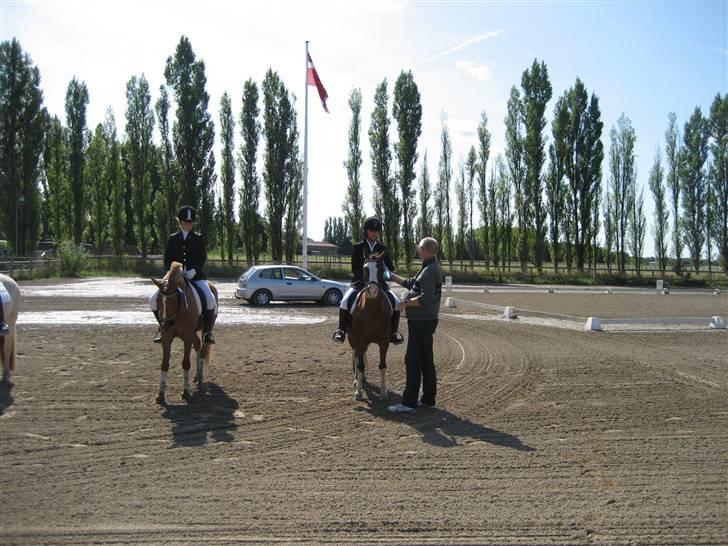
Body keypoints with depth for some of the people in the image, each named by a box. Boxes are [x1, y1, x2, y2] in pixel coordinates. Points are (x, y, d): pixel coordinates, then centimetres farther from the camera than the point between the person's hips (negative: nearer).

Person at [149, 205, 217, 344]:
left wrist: (194, 270, -18)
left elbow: (203, 258, 0)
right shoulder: (172, 239, 10)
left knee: (211, 300, -27)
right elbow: (167, 258, 7)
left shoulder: (198, 239, 6)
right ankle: (163, 326, 13)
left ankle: (207, 330, -6)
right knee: (153, 300, -11)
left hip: (195, 276, -2)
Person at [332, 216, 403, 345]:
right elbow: (355, 269, -3)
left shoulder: (383, 249, 7)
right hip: (360, 282, -2)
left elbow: (391, 268, 9)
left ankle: (393, 332, -3)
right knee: (345, 302, -27)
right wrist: (364, 279, -18)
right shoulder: (358, 247, 1)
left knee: (396, 303, -19)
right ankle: (341, 330, -11)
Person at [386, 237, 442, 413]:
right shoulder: (430, 268, 15)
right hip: (424, 321, 10)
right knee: (426, 361, 14)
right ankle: (428, 399, 21)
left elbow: (426, 298, -28)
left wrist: (407, 303, -16)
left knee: (413, 360, -7)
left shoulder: (430, 271, -19)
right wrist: (392, 276, 30)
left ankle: (409, 402, -5)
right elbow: (411, 283, 27)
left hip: (421, 322, -10)